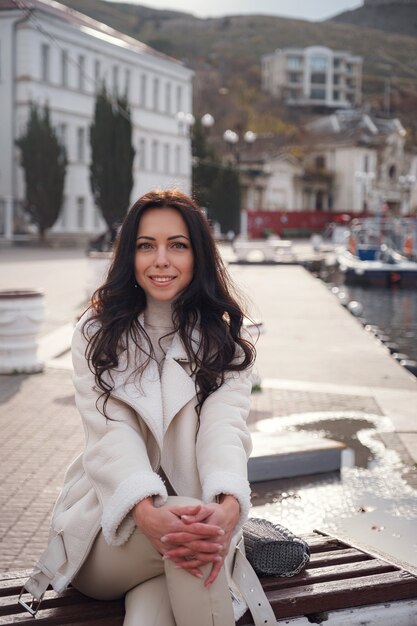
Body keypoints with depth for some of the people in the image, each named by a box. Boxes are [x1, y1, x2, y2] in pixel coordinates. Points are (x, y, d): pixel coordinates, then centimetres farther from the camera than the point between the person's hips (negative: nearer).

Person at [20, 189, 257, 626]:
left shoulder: (222, 340, 4)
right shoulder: (96, 335, 1)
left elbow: (226, 426, -14)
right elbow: (111, 433, -14)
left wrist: (228, 505, -37)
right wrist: (147, 512, -36)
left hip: (202, 521, 0)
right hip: (107, 529, 0)